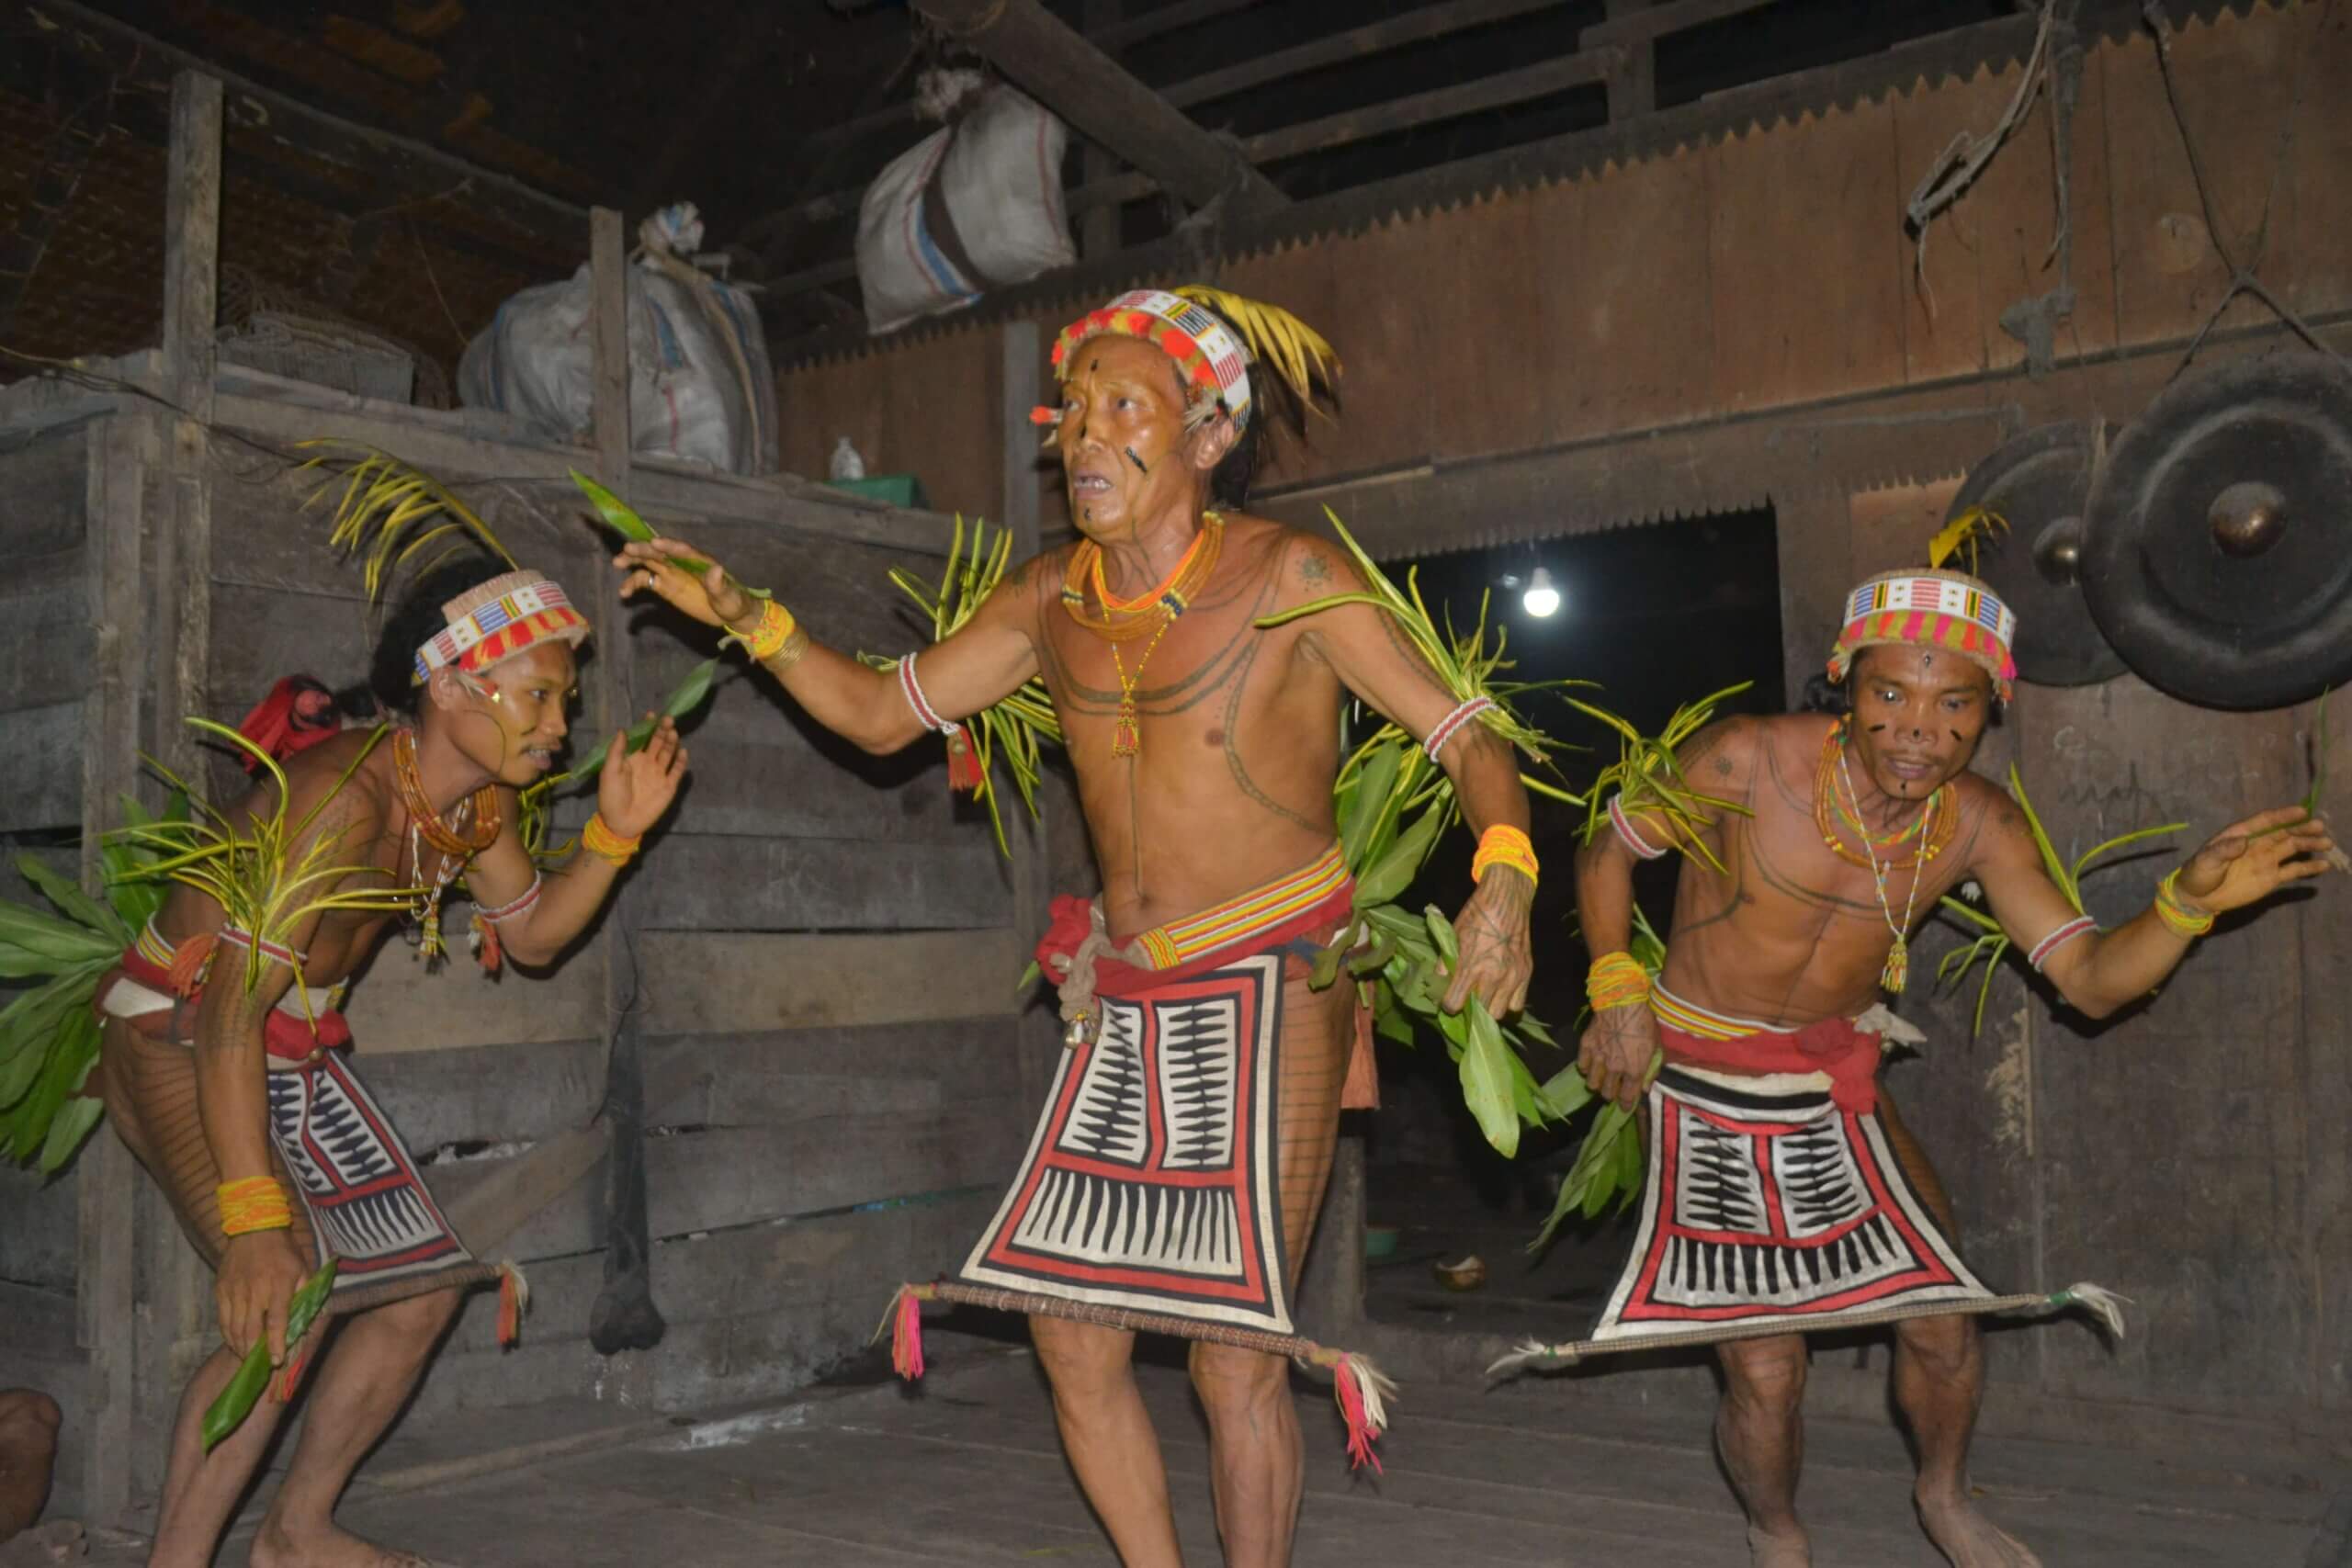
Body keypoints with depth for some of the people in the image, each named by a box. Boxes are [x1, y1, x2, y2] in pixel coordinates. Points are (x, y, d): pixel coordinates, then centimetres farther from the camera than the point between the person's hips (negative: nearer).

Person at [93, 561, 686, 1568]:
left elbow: (532, 936, 9)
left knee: (424, 1288, 9)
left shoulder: (477, 803, -5)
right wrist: (254, 1221, -38)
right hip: (178, 1039, -9)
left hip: (297, 1051, 9)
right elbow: (233, 1008, -34)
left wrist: (615, 832, -8)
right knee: (283, 1304, -26)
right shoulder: (346, 797, -31)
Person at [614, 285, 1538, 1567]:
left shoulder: (1285, 574, -8)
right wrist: (746, 618, 3)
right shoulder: (1052, 598, 6)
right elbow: (880, 713, 15)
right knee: (1072, 1339, 8)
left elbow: (1465, 739, -9)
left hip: (1277, 990, -5)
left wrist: (1503, 878, -27)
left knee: (1235, 1354, -6)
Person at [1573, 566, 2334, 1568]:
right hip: (1706, 1076, -4)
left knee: (1940, 1327, 8)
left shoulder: (1978, 826, -10)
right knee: (1765, 1372, -4)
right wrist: (1618, 990, -17)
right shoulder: (1751, 761, -23)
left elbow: (2090, 979, -10)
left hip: (1839, 1073, 4)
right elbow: (1610, 846, -9)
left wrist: (2191, 901, -28)